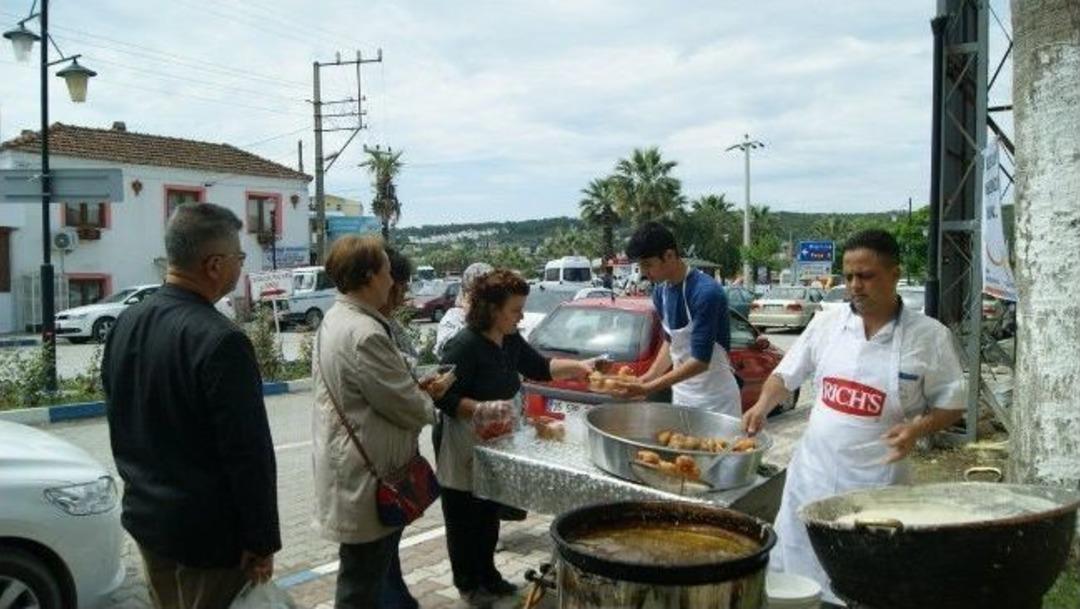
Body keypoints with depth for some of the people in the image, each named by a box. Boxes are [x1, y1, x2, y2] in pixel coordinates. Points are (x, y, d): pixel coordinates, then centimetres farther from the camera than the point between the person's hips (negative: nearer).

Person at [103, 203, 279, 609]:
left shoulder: (125, 323, 2)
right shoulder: (220, 340, -24)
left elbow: (120, 423, 12)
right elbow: (248, 453, -22)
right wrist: (262, 541, -13)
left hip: (145, 516, 8)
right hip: (208, 532, -8)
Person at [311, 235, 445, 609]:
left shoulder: (334, 320, 8)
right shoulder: (365, 334, -25)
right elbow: (410, 409, -18)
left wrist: (415, 388, 6)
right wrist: (427, 403, 3)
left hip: (349, 467, 10)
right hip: (366, 478, -10)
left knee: (368, 573, 24)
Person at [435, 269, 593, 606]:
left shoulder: (510, 341, 4)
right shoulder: (464, 345, -22)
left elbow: (539, 367, 15)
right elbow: (444, 398, -22)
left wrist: (579, 366, 6)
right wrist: (480, 408, -33)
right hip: (463, 449, -8)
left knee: (490, 514, 18)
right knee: (465, 519, 7)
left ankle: (487, 574, 35)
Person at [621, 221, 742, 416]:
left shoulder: (706, 292, -24)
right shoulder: (660, 293, 0)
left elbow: (700, 361, -24)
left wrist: (649, 388, -24)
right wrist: (648, 378, -1)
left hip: (716, 400, -7)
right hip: (680, 397, 7)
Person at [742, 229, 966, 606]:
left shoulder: (929, 336, -6)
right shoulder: (826, 324, 2)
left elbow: (952, 404, 1)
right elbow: (787, 375, 11)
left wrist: (918, 428, -18)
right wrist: (762, 406, -8)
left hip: (876, 481, -2)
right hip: (813, 474, 3)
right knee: (792, 572, 12)